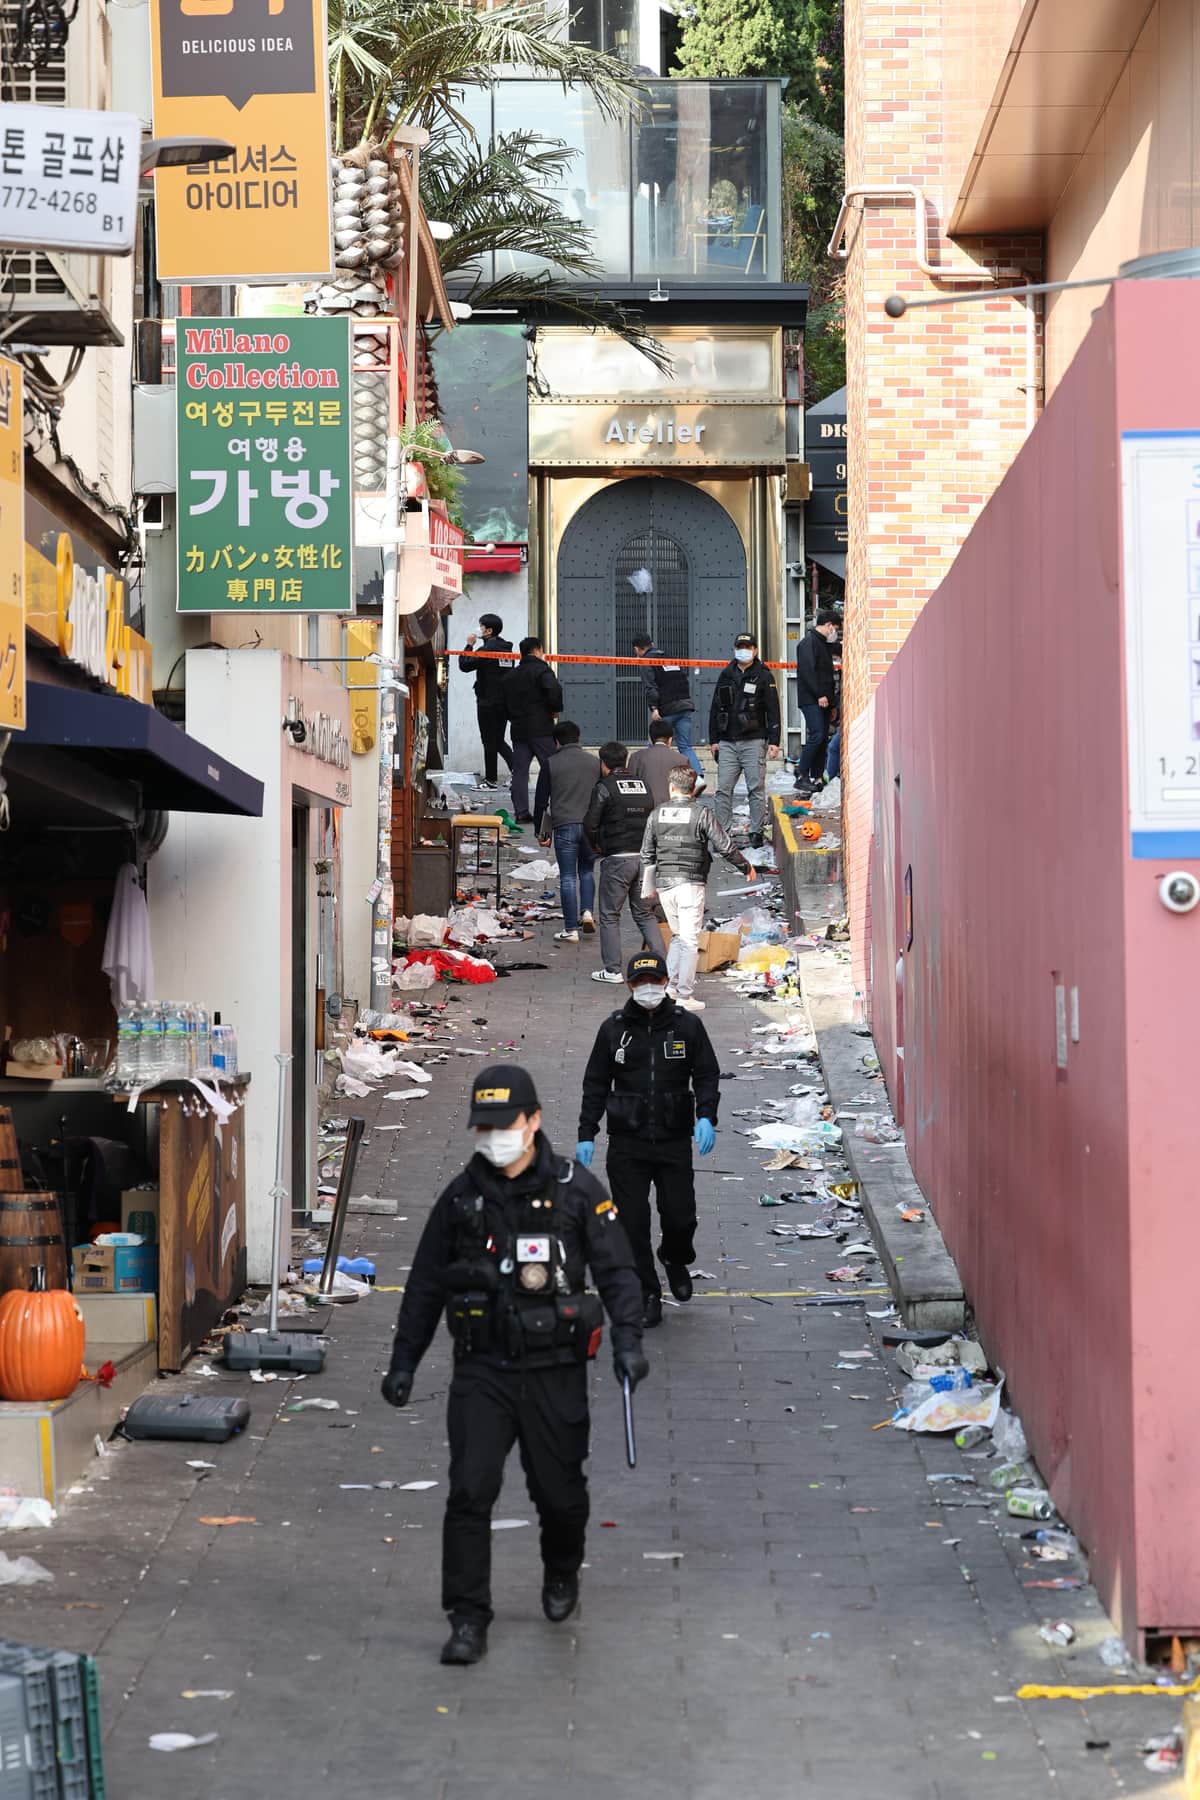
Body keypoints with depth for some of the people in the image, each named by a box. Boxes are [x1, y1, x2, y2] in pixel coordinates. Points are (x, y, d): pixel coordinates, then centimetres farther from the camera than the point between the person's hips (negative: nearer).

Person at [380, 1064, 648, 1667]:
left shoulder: (575, 1189, -2)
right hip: (482, 1369, 1)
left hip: (555, 1371, -1)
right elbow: (425, 1284, 12)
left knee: (559, 1491, 9)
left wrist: (628, 1338, -14)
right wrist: (403, 1361, 10)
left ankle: (562, 1575, 40)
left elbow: (617, 1270, -1)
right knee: (469, 1492, -9)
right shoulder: (460, 1197, 5)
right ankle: (468, 1619, -2)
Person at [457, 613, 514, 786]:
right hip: (505, 701, 7)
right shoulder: (507, 649, 10)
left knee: (489, 741, 0)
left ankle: (490, 779, 4)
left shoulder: (487, 649, -16)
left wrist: (469, 645, -5)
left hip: (488, 702, -7)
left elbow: (465, 665, -15)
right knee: (499, 740, 15)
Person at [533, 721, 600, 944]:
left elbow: (541, 801, 1)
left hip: (564, 827, -2)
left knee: (568, 877, 1)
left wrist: (541, 832, 11)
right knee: (587, 871, 20)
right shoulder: (595, 762, 7)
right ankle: (587, 911, 1)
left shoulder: (551, 765, 0)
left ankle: (571, 929, 0)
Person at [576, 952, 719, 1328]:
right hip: (626, 1145, 0)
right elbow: (596, 1084, 8)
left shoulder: (687, 1026, 1)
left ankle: (676, 1259, 36)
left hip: (675, 1142, 0)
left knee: (681, 1218, 2)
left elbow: (707, 1075, 4)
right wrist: (586, 1135, 3)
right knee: (632, 1223, 0)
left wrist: (706, 1117, -13)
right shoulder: (614, 1029, 2)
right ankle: (647, 1294, 14)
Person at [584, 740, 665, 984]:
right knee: (644, 913, 15)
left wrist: (596, 845, 8)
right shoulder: (643, 785, 10)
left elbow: (590, 824, -10)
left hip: (617, 859, -5)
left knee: (609, 915, 5)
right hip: (644, 856, 5)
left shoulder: (605, 787, -7)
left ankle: (612, 969, 5)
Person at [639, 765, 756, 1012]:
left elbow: (647, 854, 11)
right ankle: (684, 996, -1)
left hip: (664, 882, 4)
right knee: (690, 941, -1)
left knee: (677, 936, 20)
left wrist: (647, 886, 23)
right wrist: (747, 868, 10)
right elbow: (725, 847, -7)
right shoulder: (702, 814, -7)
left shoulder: (657, 815, 5)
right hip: (690, 884, -4)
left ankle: (671, 985, 13)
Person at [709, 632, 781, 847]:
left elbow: (773, 711, 0)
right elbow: (715, 708, 16)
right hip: (727, 742, 3)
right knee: (723, 789, -1)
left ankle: (757, 832, 5)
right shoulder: (726, 675, 13)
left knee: (756, 789, -2)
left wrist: (774, 741, -7)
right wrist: (714, 739, 10)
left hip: (754, 742, -3)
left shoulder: (764, 676, 3)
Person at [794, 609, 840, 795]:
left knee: (822, 738, 6)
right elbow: (807, 671, -18)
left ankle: (815, 778, 7)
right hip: (811, 700, -10)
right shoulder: (809, 642, -7)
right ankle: (802, 776, -15)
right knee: (816, 735, -17)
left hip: (823, 700, 10)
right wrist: (820, 695, -21)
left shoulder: (824, 644, 23)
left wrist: (831, 703, 21)